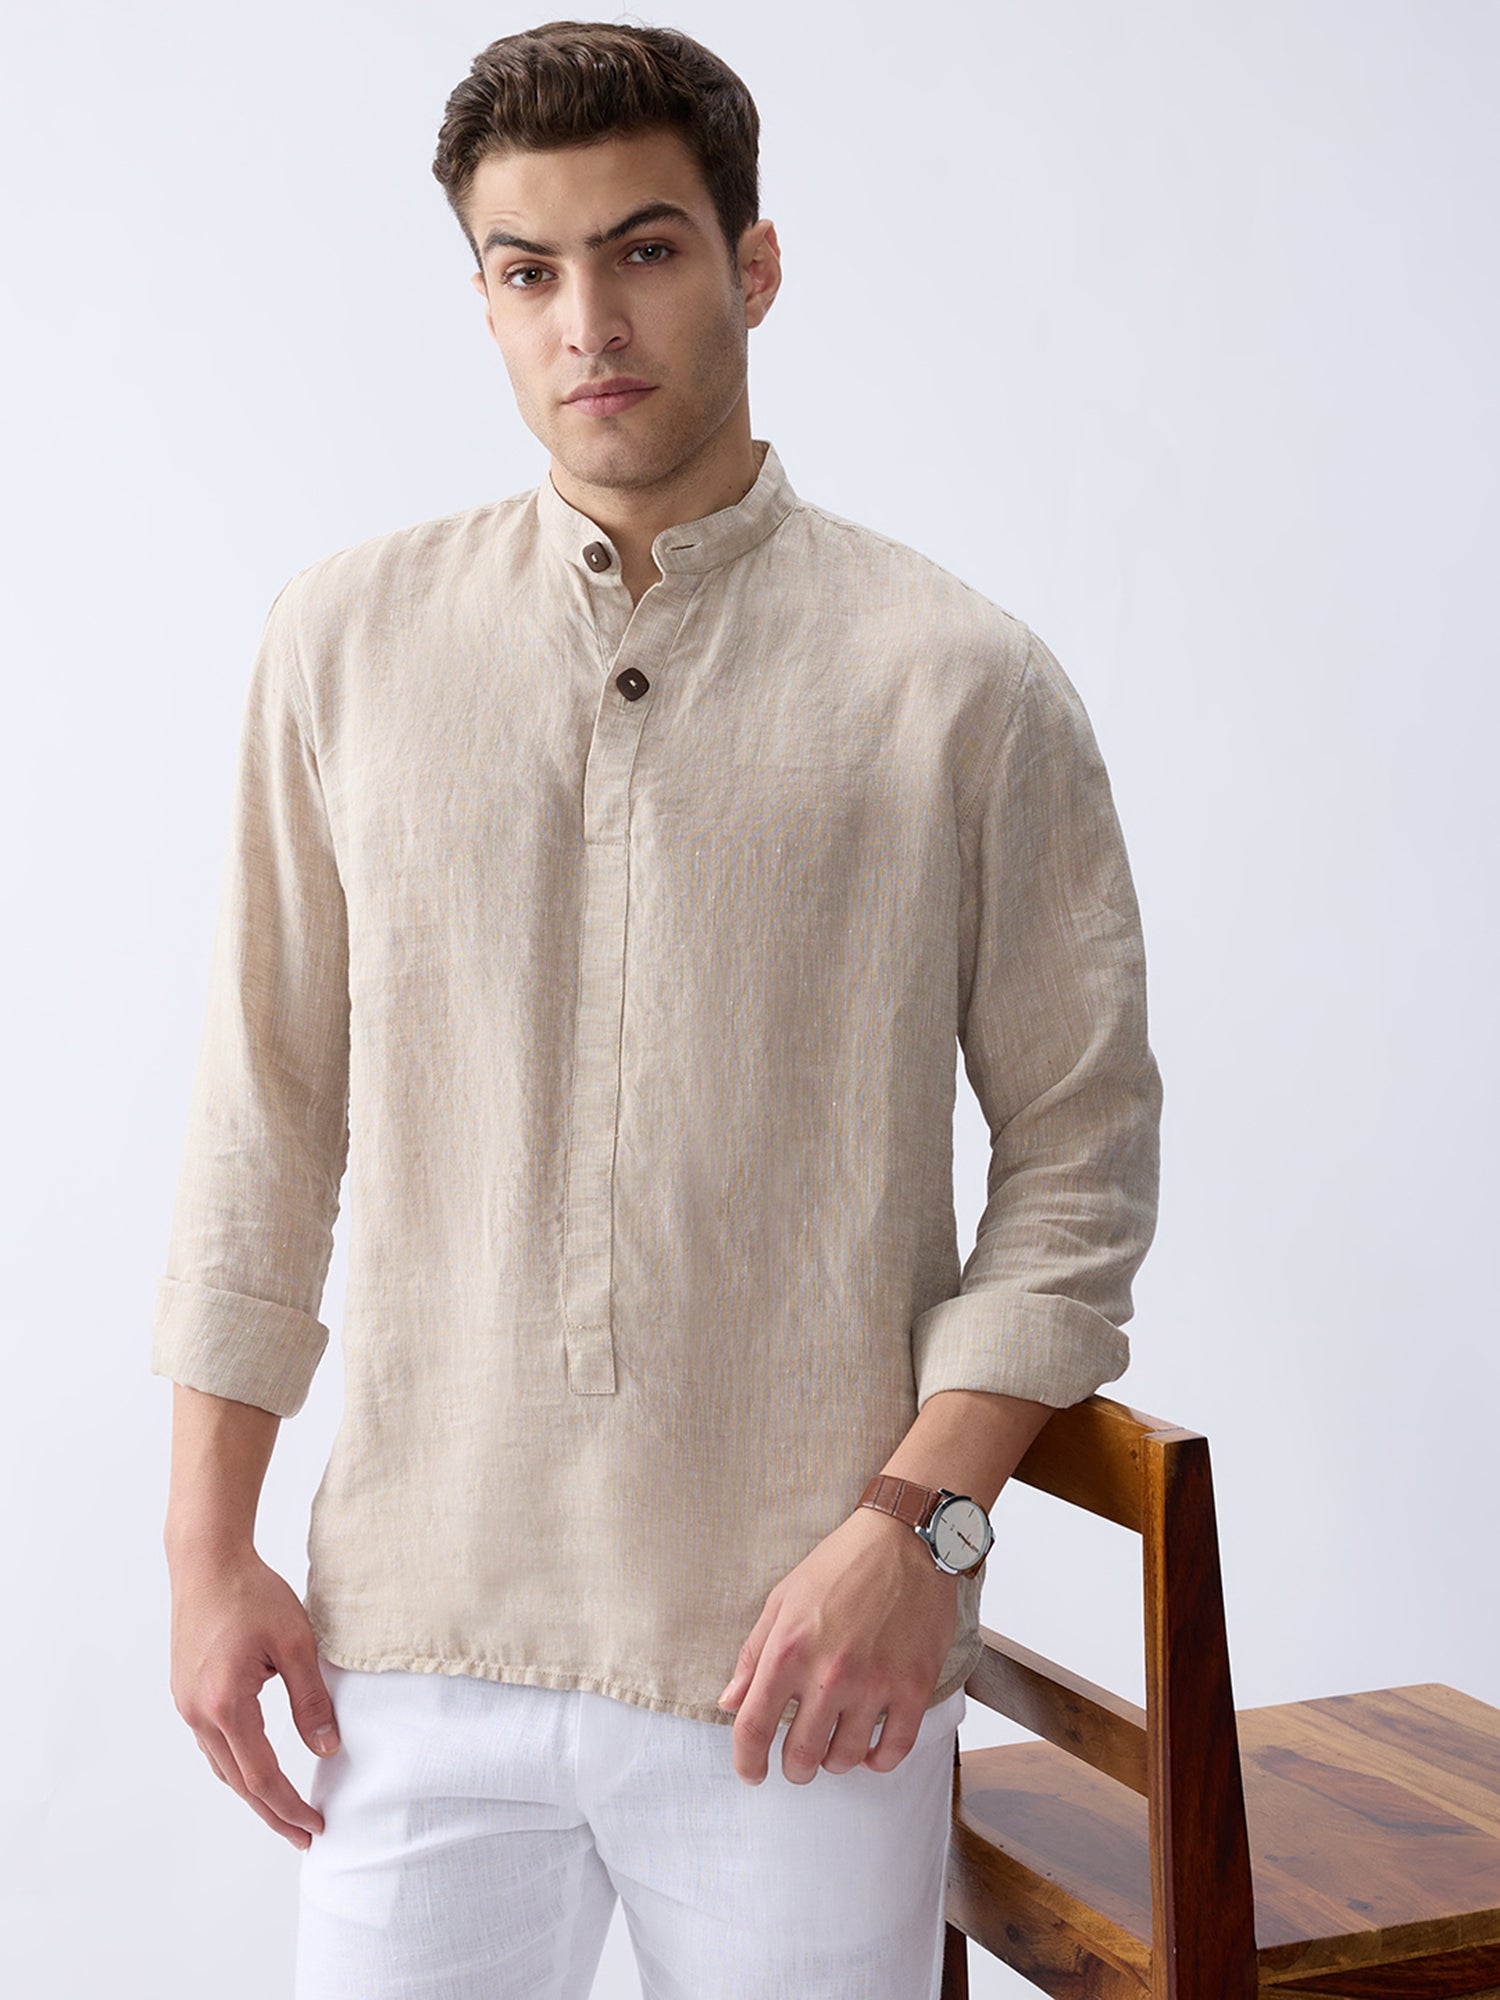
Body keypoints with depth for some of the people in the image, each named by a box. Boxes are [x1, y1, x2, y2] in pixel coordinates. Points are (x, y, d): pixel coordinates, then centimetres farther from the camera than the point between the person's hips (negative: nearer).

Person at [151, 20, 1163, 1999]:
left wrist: (924, 1520, -9)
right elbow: (267, 1116, 7)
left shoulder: (964, 680, -3)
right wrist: (210, 1539, 5)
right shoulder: (348, 638, 4)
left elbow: (1084, 1143, 1)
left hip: (802, 1660, -1)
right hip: (422, 1645, 2)